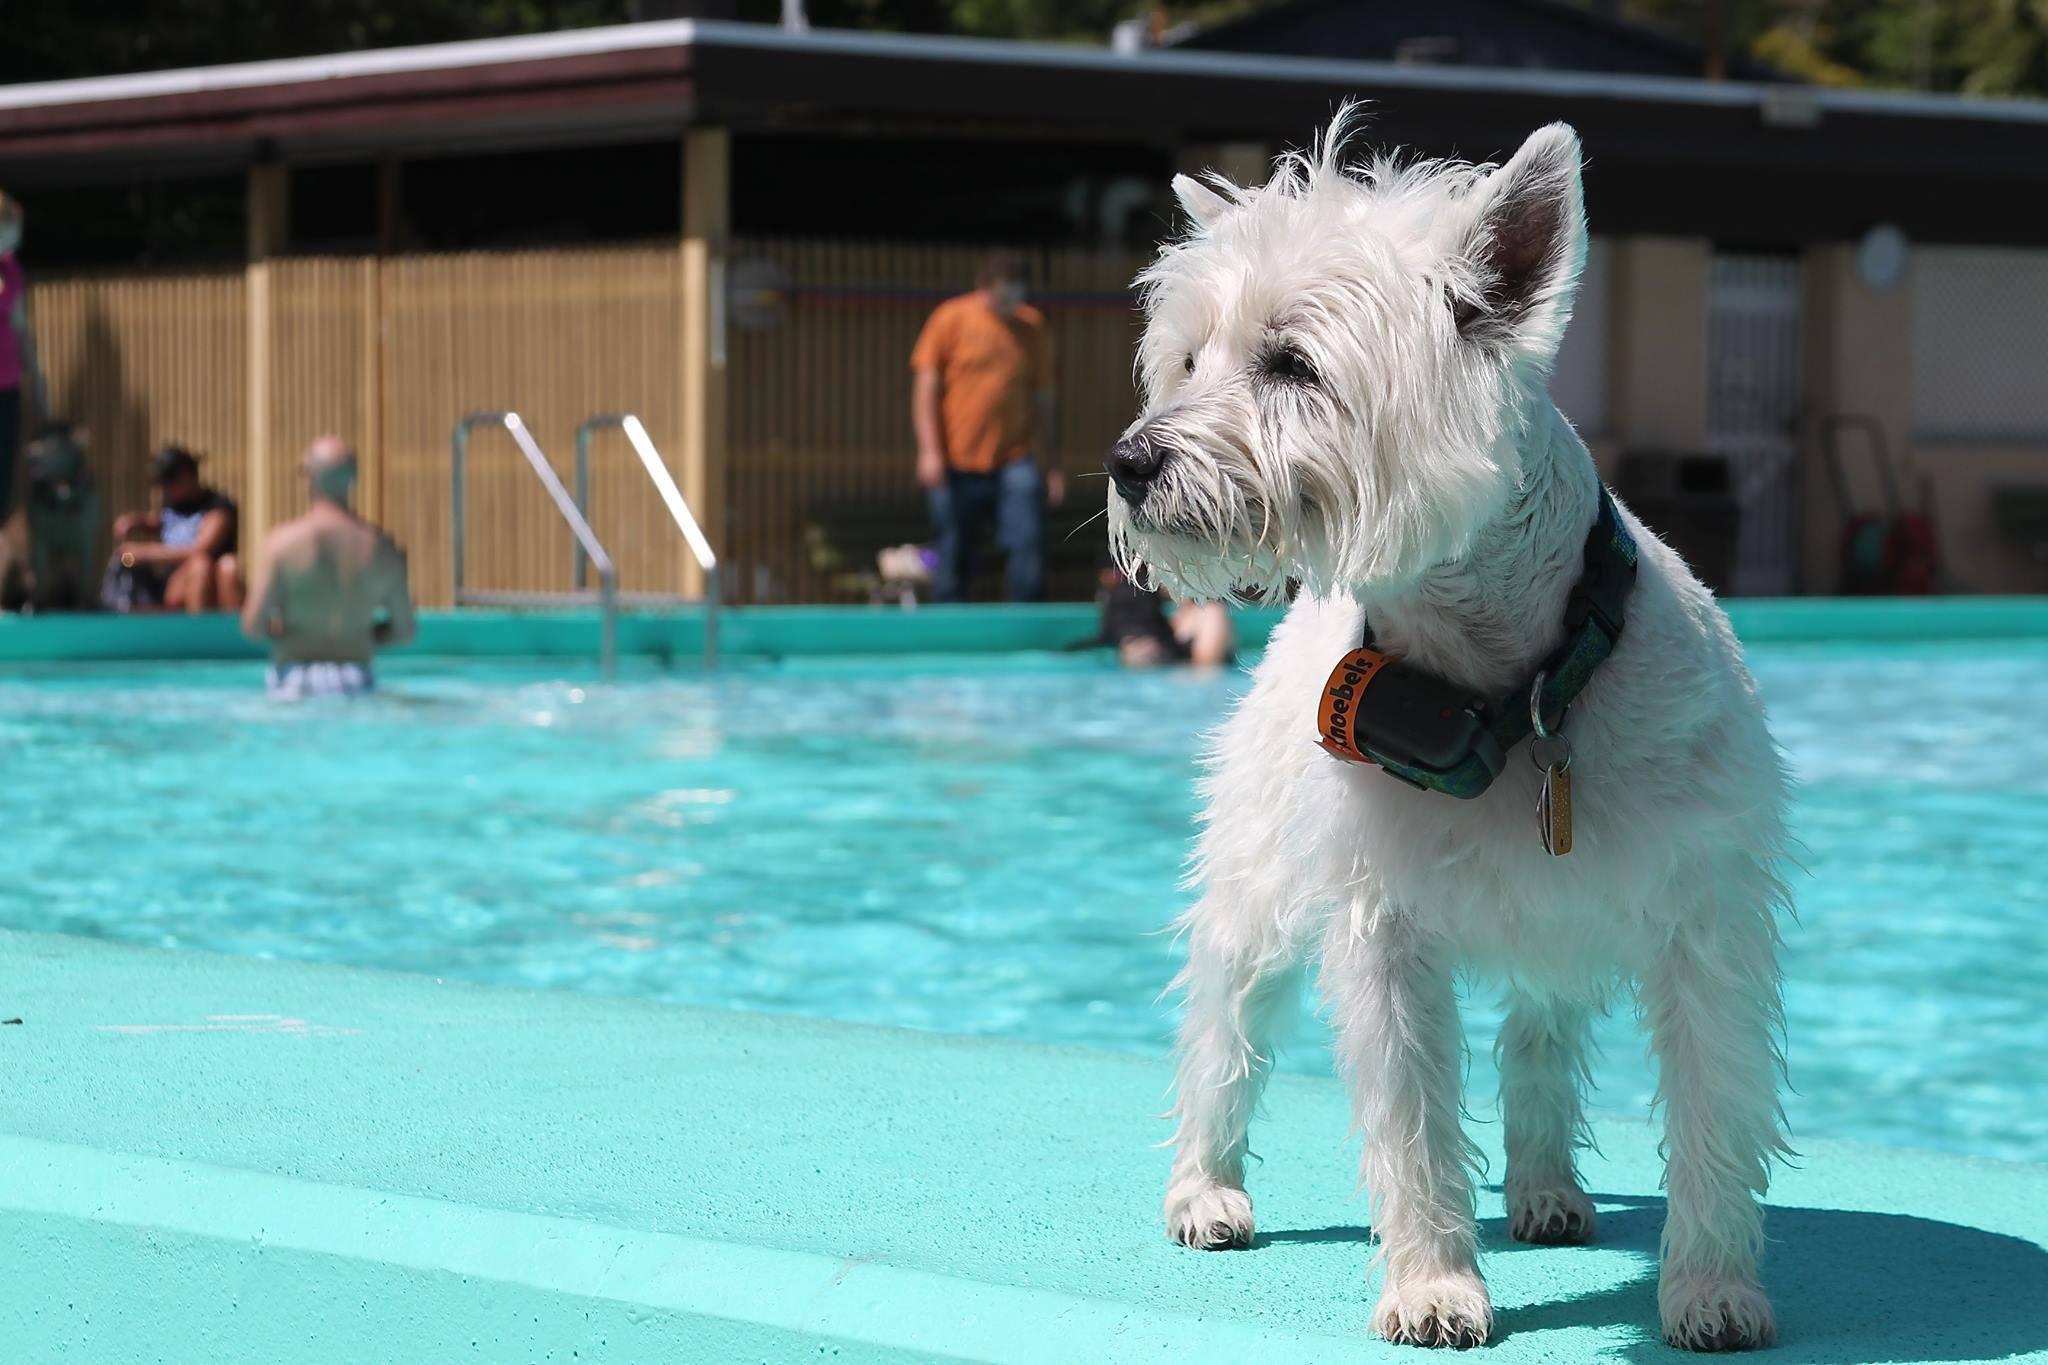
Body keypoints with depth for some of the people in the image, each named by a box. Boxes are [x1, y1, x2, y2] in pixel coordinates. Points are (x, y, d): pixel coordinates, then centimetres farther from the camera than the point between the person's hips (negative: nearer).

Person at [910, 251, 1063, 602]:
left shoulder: (1032, 325, 8)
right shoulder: (952, 319, 0)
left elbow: (1043, 398, 13)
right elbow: (926, 387, 0)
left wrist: (1050, 464, 12)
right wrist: (929, 451, -9)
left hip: (1015, 461, 2)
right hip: (958, 463, -2)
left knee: (1029, 544, -11)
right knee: (955, 557, 5)